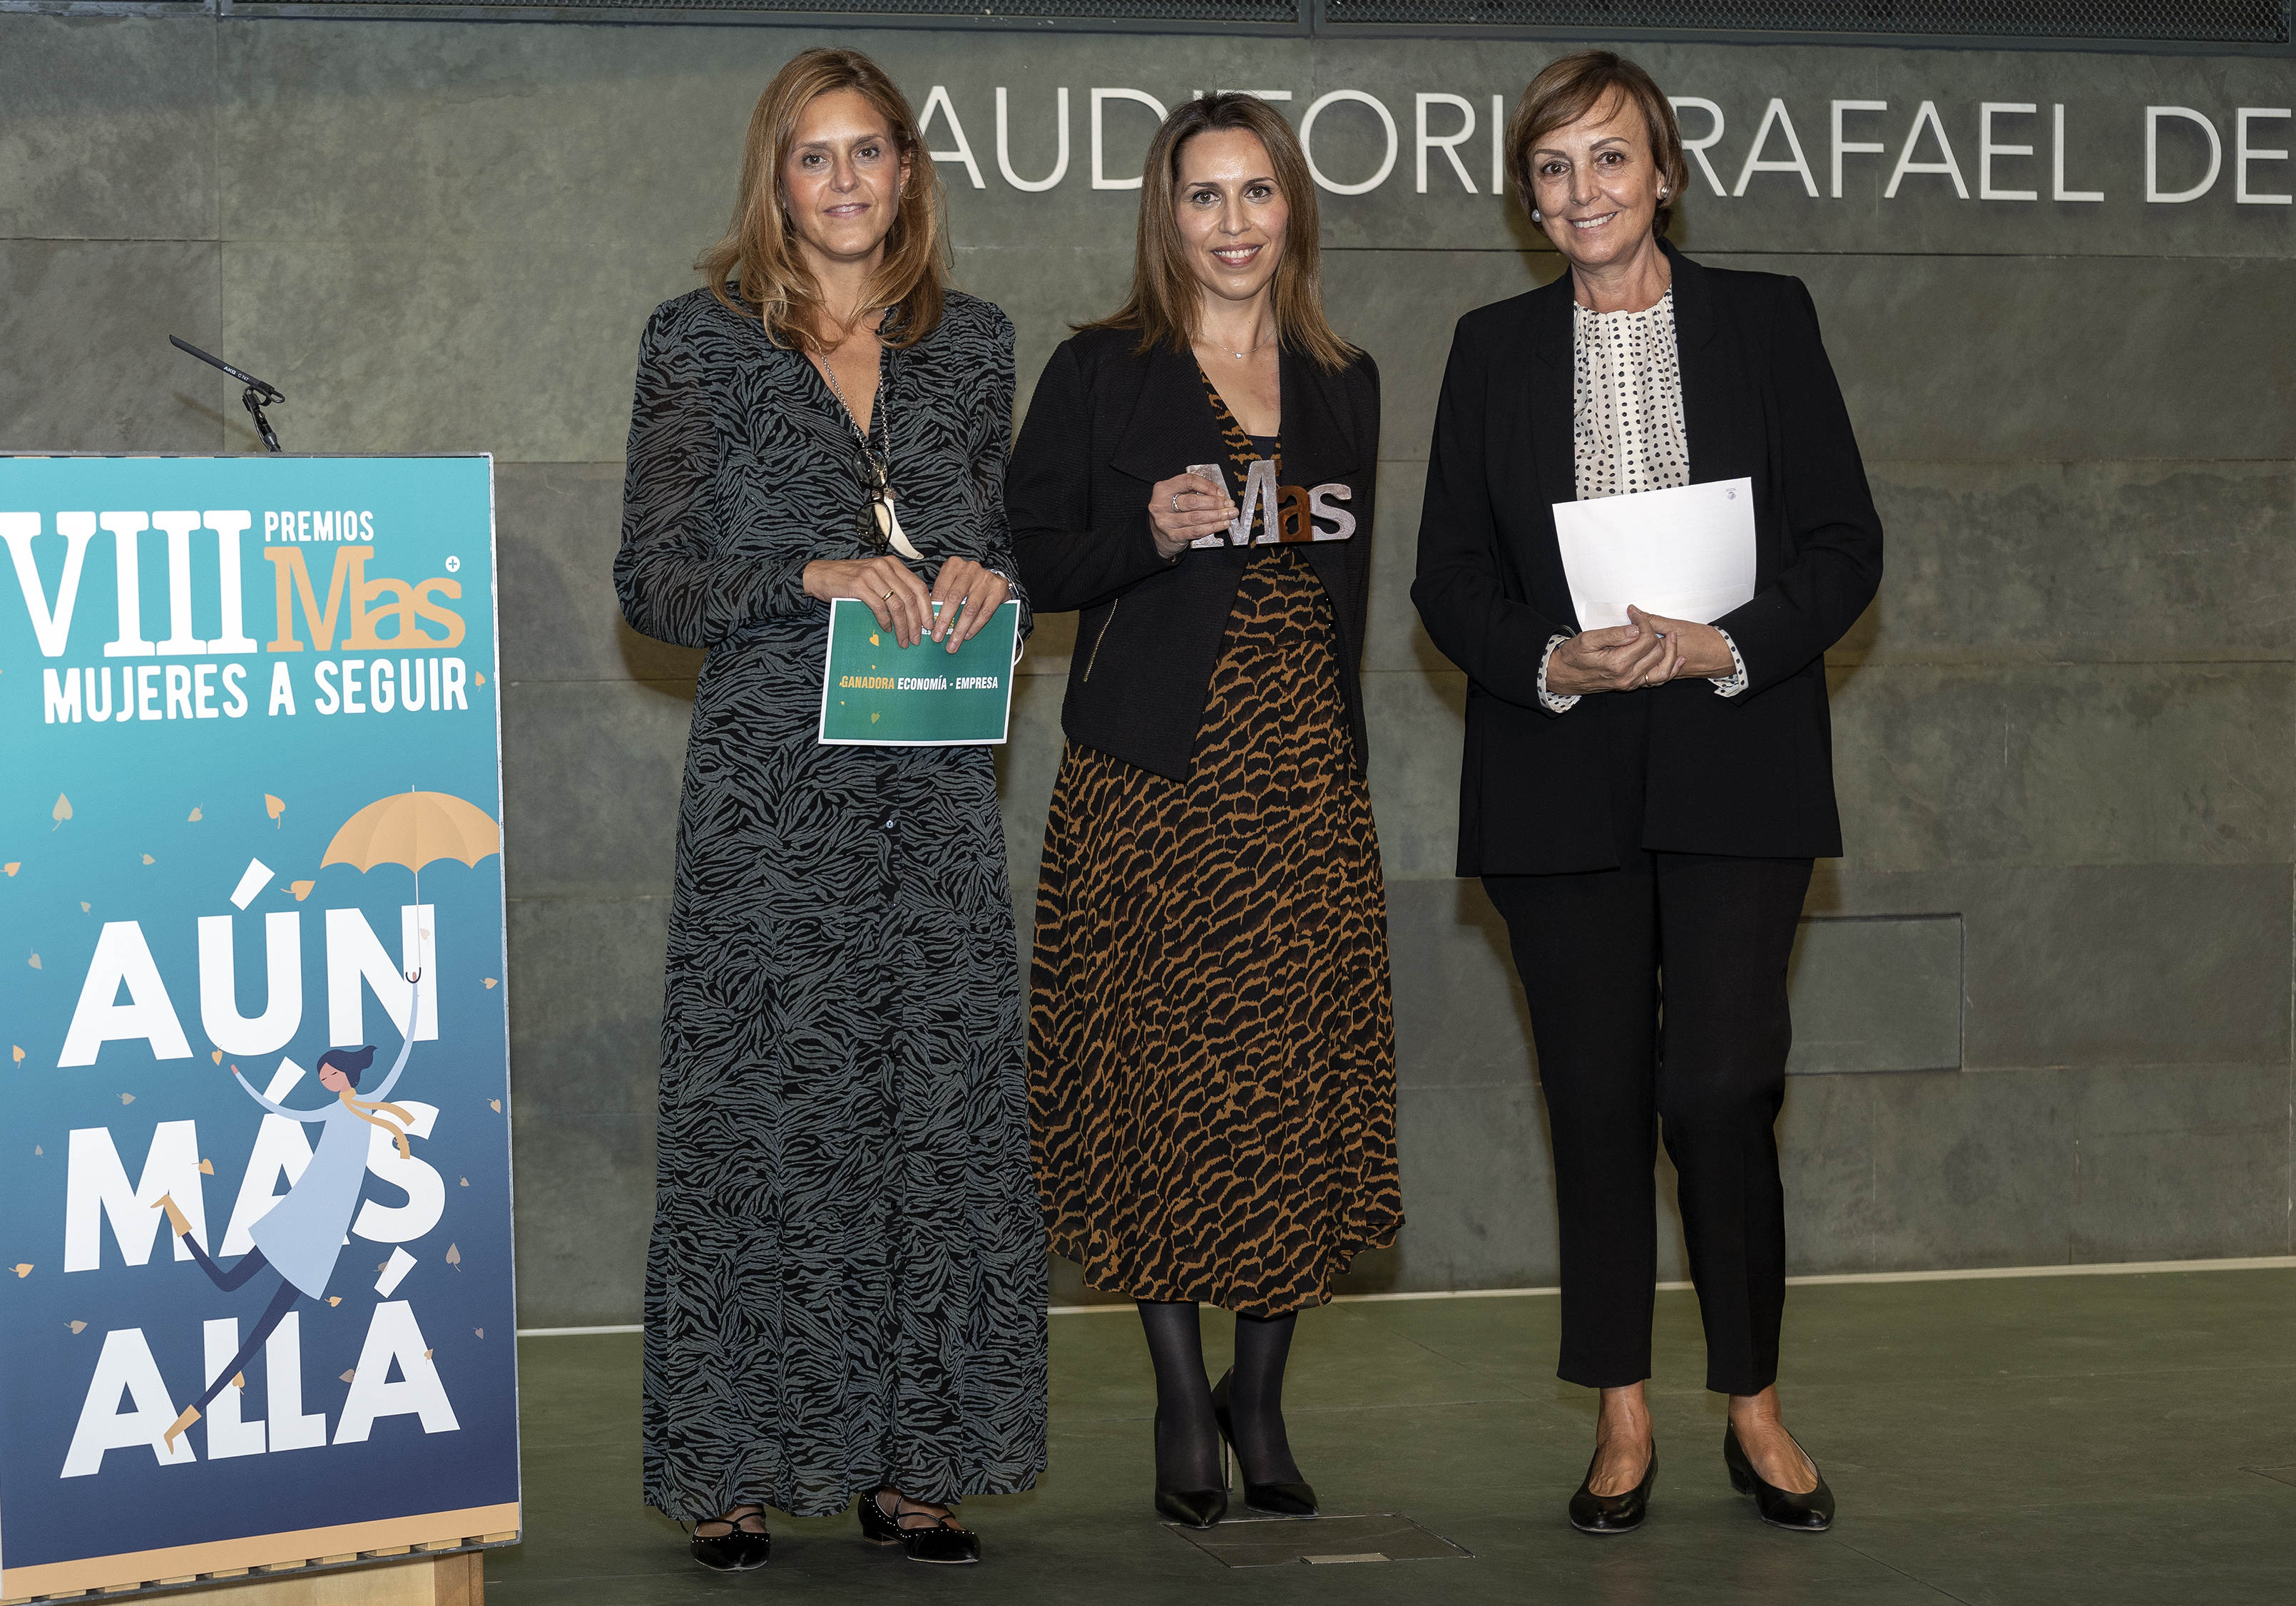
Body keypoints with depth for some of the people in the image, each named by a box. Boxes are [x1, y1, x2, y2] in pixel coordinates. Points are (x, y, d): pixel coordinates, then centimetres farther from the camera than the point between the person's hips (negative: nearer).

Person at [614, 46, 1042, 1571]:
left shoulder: (971, 341, 12)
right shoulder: (703, 342, 2)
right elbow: (655, 581, -2)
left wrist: (987, 576, -3)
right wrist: (819, 575, -16)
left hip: (936, 788, 3)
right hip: (772, 786, -3)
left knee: (943, 1111, 1)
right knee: (762, 1114, -4)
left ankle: (912, 1461, 9)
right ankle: (734, 1471, 4)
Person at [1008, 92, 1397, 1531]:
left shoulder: (1343, 384, 14)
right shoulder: (1102, 374, 2)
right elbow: (1031, 561, 0)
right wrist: (1152, 534, -16)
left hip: (1306, 781, 3)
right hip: (1154, 780, -3)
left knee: (1302, 1088, 0)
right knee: (1160, 1081, -3)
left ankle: (1262, 1393, 15)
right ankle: (1184, 1406, 9)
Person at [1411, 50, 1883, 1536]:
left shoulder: (1767, 321, 5)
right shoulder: (1494, 349, 10)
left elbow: (1846, 544, 2)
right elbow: (1449, 574, 7)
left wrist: (1720, 646, -14)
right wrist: (1552, 665, -12)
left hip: (1736, 766, -2)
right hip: (1560, 780, 2)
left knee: (1721, 1087, -9)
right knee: (1598, 1097, 4)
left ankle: (1756, 1410, 8)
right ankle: (1624, 1424, 14)